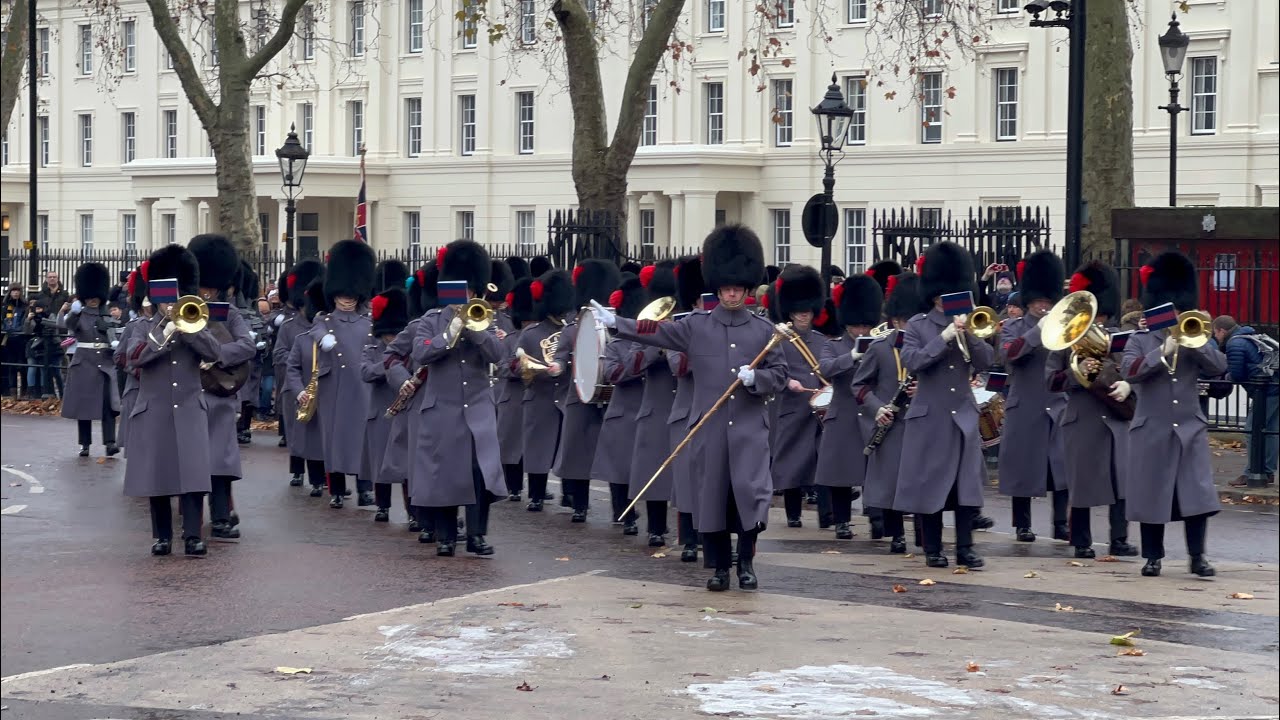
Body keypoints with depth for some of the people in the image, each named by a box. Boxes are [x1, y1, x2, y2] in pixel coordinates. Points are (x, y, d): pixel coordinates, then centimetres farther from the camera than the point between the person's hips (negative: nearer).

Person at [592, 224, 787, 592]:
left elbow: (780, 375, 6)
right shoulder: (697, 326, 5)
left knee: (751, 491, -9)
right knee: (711, 496, 4)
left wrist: (756, 377, -14)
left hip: (749, 428, -1)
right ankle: (721, 567, 15)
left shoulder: (764, 330, 5)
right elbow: (654, 331, 0)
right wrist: (614, 323, -9)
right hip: (708, 428, 1)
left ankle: (746, 562, 8)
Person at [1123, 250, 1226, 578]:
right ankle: (1153, 557, 12)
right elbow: (1129, 371, -15)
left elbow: (1219, 367, -4)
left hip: (1190, 430, 2)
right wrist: (1163, 352, -20)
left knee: (1197, 495, -3)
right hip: (1152, 432, -2)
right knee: (1152, 496, 2)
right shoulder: (1139, 340, 2)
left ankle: (1198, 556, 6)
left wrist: (1194, 342, -16)